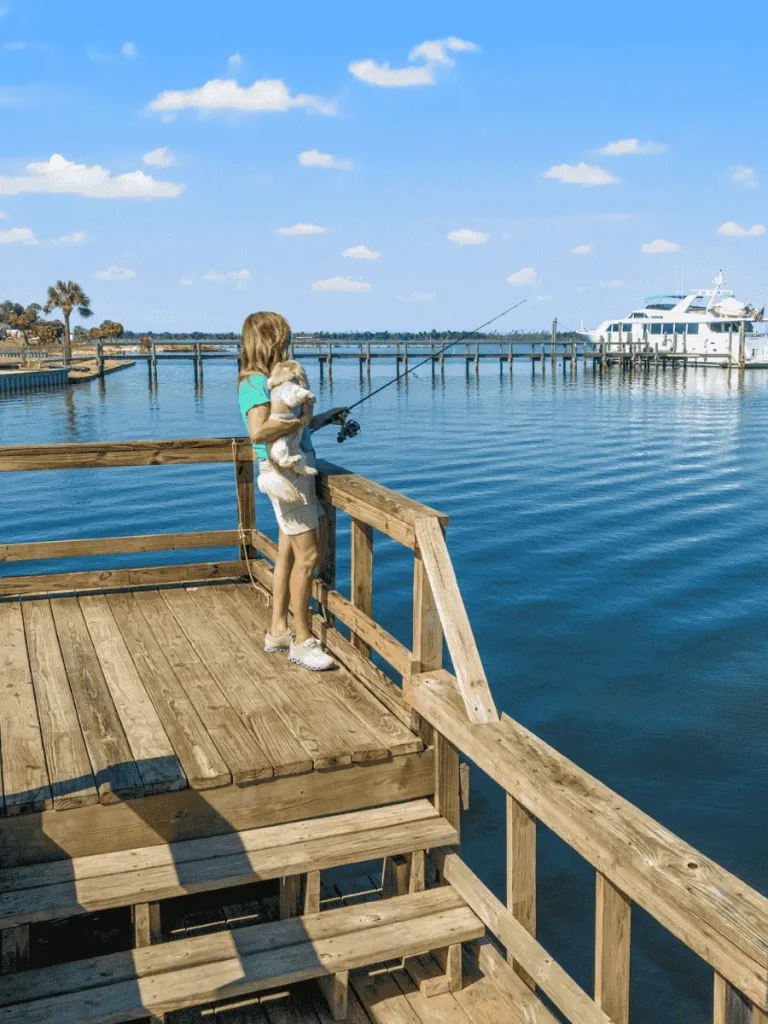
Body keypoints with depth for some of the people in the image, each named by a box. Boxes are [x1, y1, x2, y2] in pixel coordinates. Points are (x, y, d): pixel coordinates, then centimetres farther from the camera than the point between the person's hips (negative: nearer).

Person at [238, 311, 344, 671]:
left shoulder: (267, 379, 15)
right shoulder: (256, 381, -16)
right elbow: (259, 431, -31)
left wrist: (321, 419, 13)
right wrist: (300, 422, -20)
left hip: (295, 469, 10)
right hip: (283, 472, -10)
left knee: (288, 553, 14)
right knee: (307, 556, -7)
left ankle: (278, 631, 23)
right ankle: (302, 641, 1)